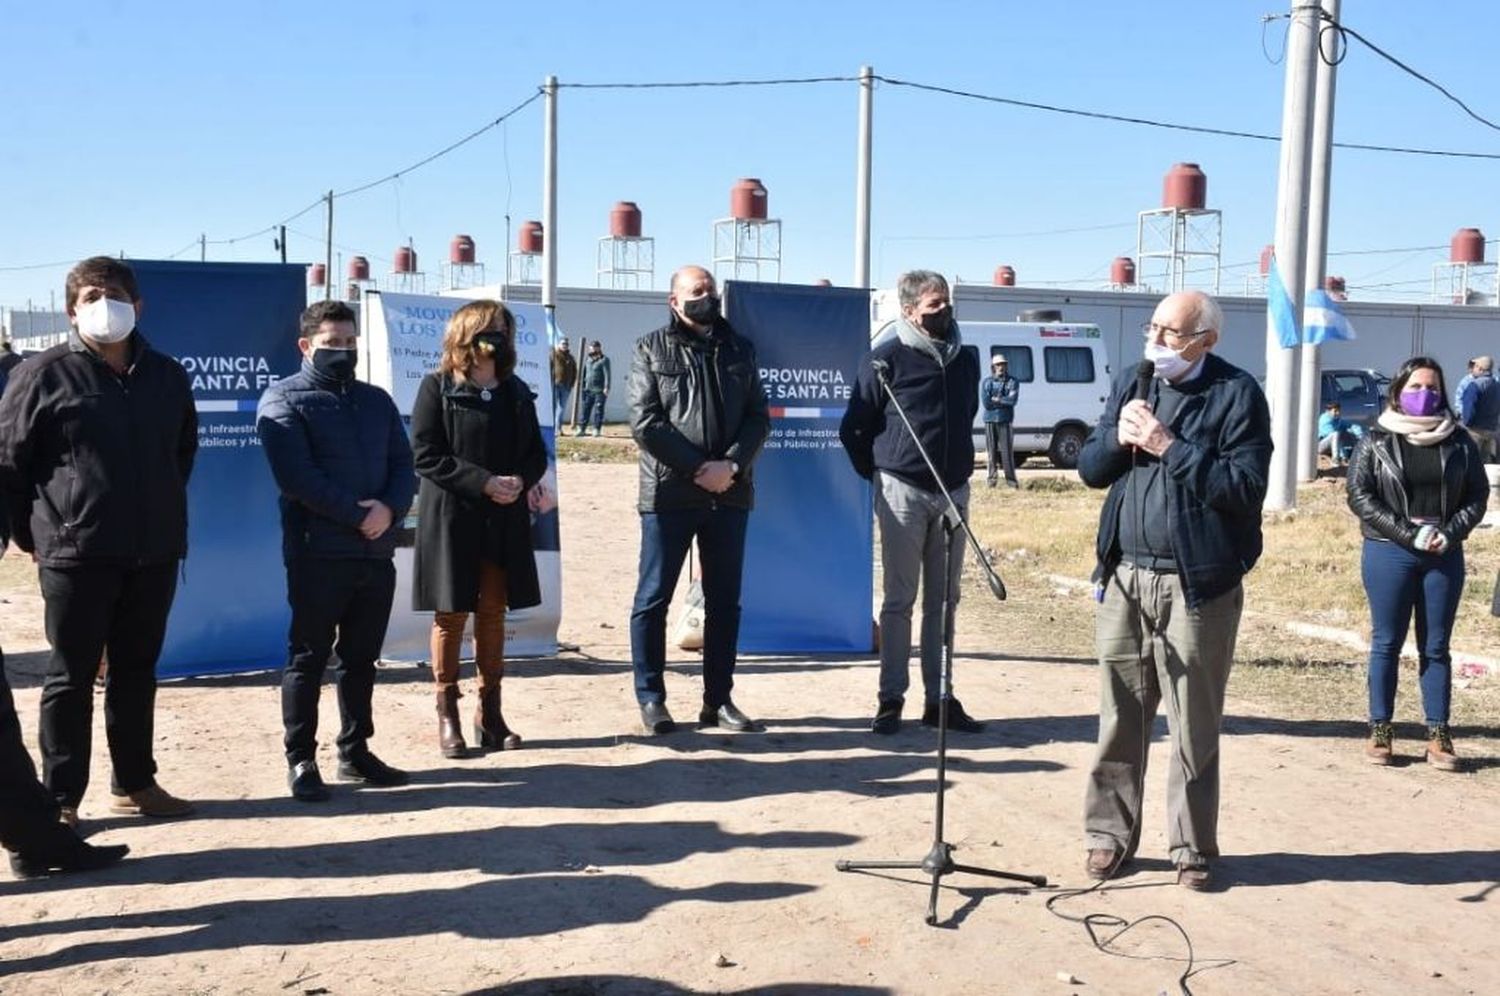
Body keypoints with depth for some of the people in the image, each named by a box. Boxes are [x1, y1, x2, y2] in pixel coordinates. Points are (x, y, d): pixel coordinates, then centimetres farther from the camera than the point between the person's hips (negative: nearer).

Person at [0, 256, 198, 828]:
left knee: (137, 672, 14)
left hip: (155, 554, 4)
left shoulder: (167, 377, 8)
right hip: (76, 555, -4)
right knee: (71, 678, 4)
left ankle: (134, 784, 25)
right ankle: (60, 798, 13)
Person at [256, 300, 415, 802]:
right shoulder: (283, 400, -2)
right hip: (317, 552, -6)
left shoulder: (376, 401, 16)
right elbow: (298, 476, -14)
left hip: (376, 551, 6)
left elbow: (403, 465, 9)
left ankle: (355, 750, 24)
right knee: (309, 657, 1)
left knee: (361, 656, 13)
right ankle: (301, 759, 10)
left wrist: (389, 509, -12)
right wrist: (358, 514, -16)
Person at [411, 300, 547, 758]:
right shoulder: (438, 388, -4)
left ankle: (490, 712, 18)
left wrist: (520, 480, -10)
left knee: (493, 614, 9)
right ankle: (447, 715, 12)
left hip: (504, 522, 5)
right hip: (451, 518, -4)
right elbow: (425, 455, -11)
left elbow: (537, 453, 12)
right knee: (450, 615, 2)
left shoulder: (516, 392, 11)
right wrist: (484, 482, -19)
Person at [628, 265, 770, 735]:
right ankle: (651, 698, 13)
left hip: (730, 494, 4)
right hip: (668, 494, -4)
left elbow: (758, 417, 6)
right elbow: (644, 421, -8)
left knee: (724, 600, 9)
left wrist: (730, 465, -11)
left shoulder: (739, 349, 13)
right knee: (653, 598, 2)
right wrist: (697, 468, -14)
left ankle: (718, 700, 20)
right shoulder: (650, 349, 2)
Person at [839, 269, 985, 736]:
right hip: (903, 493, -5)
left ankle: (939, 698, 16)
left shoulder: (967, 358, 9)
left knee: (944, 601, 8)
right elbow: (854, 428, -3)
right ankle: (891, 698, 9)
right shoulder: (886, 359, -7)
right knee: (900, 600, 1)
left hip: (954, 492, 5)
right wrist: (879, 474, 1)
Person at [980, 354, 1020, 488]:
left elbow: (1012, 400, -9)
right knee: (992, 450, 1)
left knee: (1007, 451, -5)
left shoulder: (1012, 382, 6)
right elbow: (986, 402, -5)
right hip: (990, 420, 1)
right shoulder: (986, 382, 8)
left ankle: (1011, 479, 0)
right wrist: (1004, 401, -5)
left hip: (1006, 421, -1)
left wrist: (996, 399, -6)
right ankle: (992, 478, 7)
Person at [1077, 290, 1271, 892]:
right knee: (1119, 719, 9)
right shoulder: (1131, 384, 11)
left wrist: (1169, 447, -18)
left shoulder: (1236, 393, -5)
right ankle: (1110, 836, 20)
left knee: (1195, 727, 6)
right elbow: (1090, 469, 11)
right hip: (1125, 577, 4)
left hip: (1199, 585, -4)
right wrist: (1120, 438, -8)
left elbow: (1246, 487, -14)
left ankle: (1193, 848, 19)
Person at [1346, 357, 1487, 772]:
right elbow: (1359, 495, -7)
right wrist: (1409, 534, -15)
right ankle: (1380, 730, 11)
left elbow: (1477, 495, 6)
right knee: (1386, 643, 4)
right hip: (1388, 555, -2)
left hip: (1445, 557, 2)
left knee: (1436, 647, 7)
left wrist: (1449, 534, -12)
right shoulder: (1376, 442, -1)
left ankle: (1438, 734, 12)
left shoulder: (1459, 442, 6)